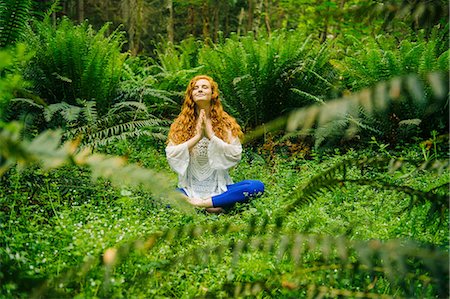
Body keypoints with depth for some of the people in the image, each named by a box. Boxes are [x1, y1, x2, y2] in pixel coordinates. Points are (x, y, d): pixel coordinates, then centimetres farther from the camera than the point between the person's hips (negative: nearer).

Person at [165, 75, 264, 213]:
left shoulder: (226, 123, 4)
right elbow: (171, 155, -6)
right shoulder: (180, 124, 7)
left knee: (257, 186, -27)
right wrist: (197, 137, -13)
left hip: (219, 189, 1)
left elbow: (236, 155, -7)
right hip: (190, 189, -1)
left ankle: (201, 203, -25)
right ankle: (213, 206, -20)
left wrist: (211, 135, -14)